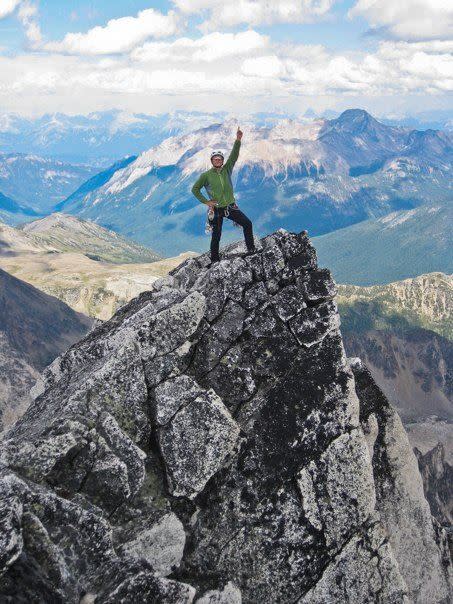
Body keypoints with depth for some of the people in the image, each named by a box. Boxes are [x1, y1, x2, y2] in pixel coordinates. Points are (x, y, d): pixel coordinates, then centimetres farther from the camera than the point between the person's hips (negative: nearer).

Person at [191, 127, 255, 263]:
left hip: (231, 207, 3)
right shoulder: (206, 175, -4)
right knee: (216, 235, 3)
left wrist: (238, 140, -21)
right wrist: (206, 201, -7)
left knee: (247, 224, -3)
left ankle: (251, 249, 9)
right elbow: (195, 189, 2)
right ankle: (214, 260, 16)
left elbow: (234, 155, -8)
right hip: (217, 209, -3)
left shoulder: (226, 170, 4)